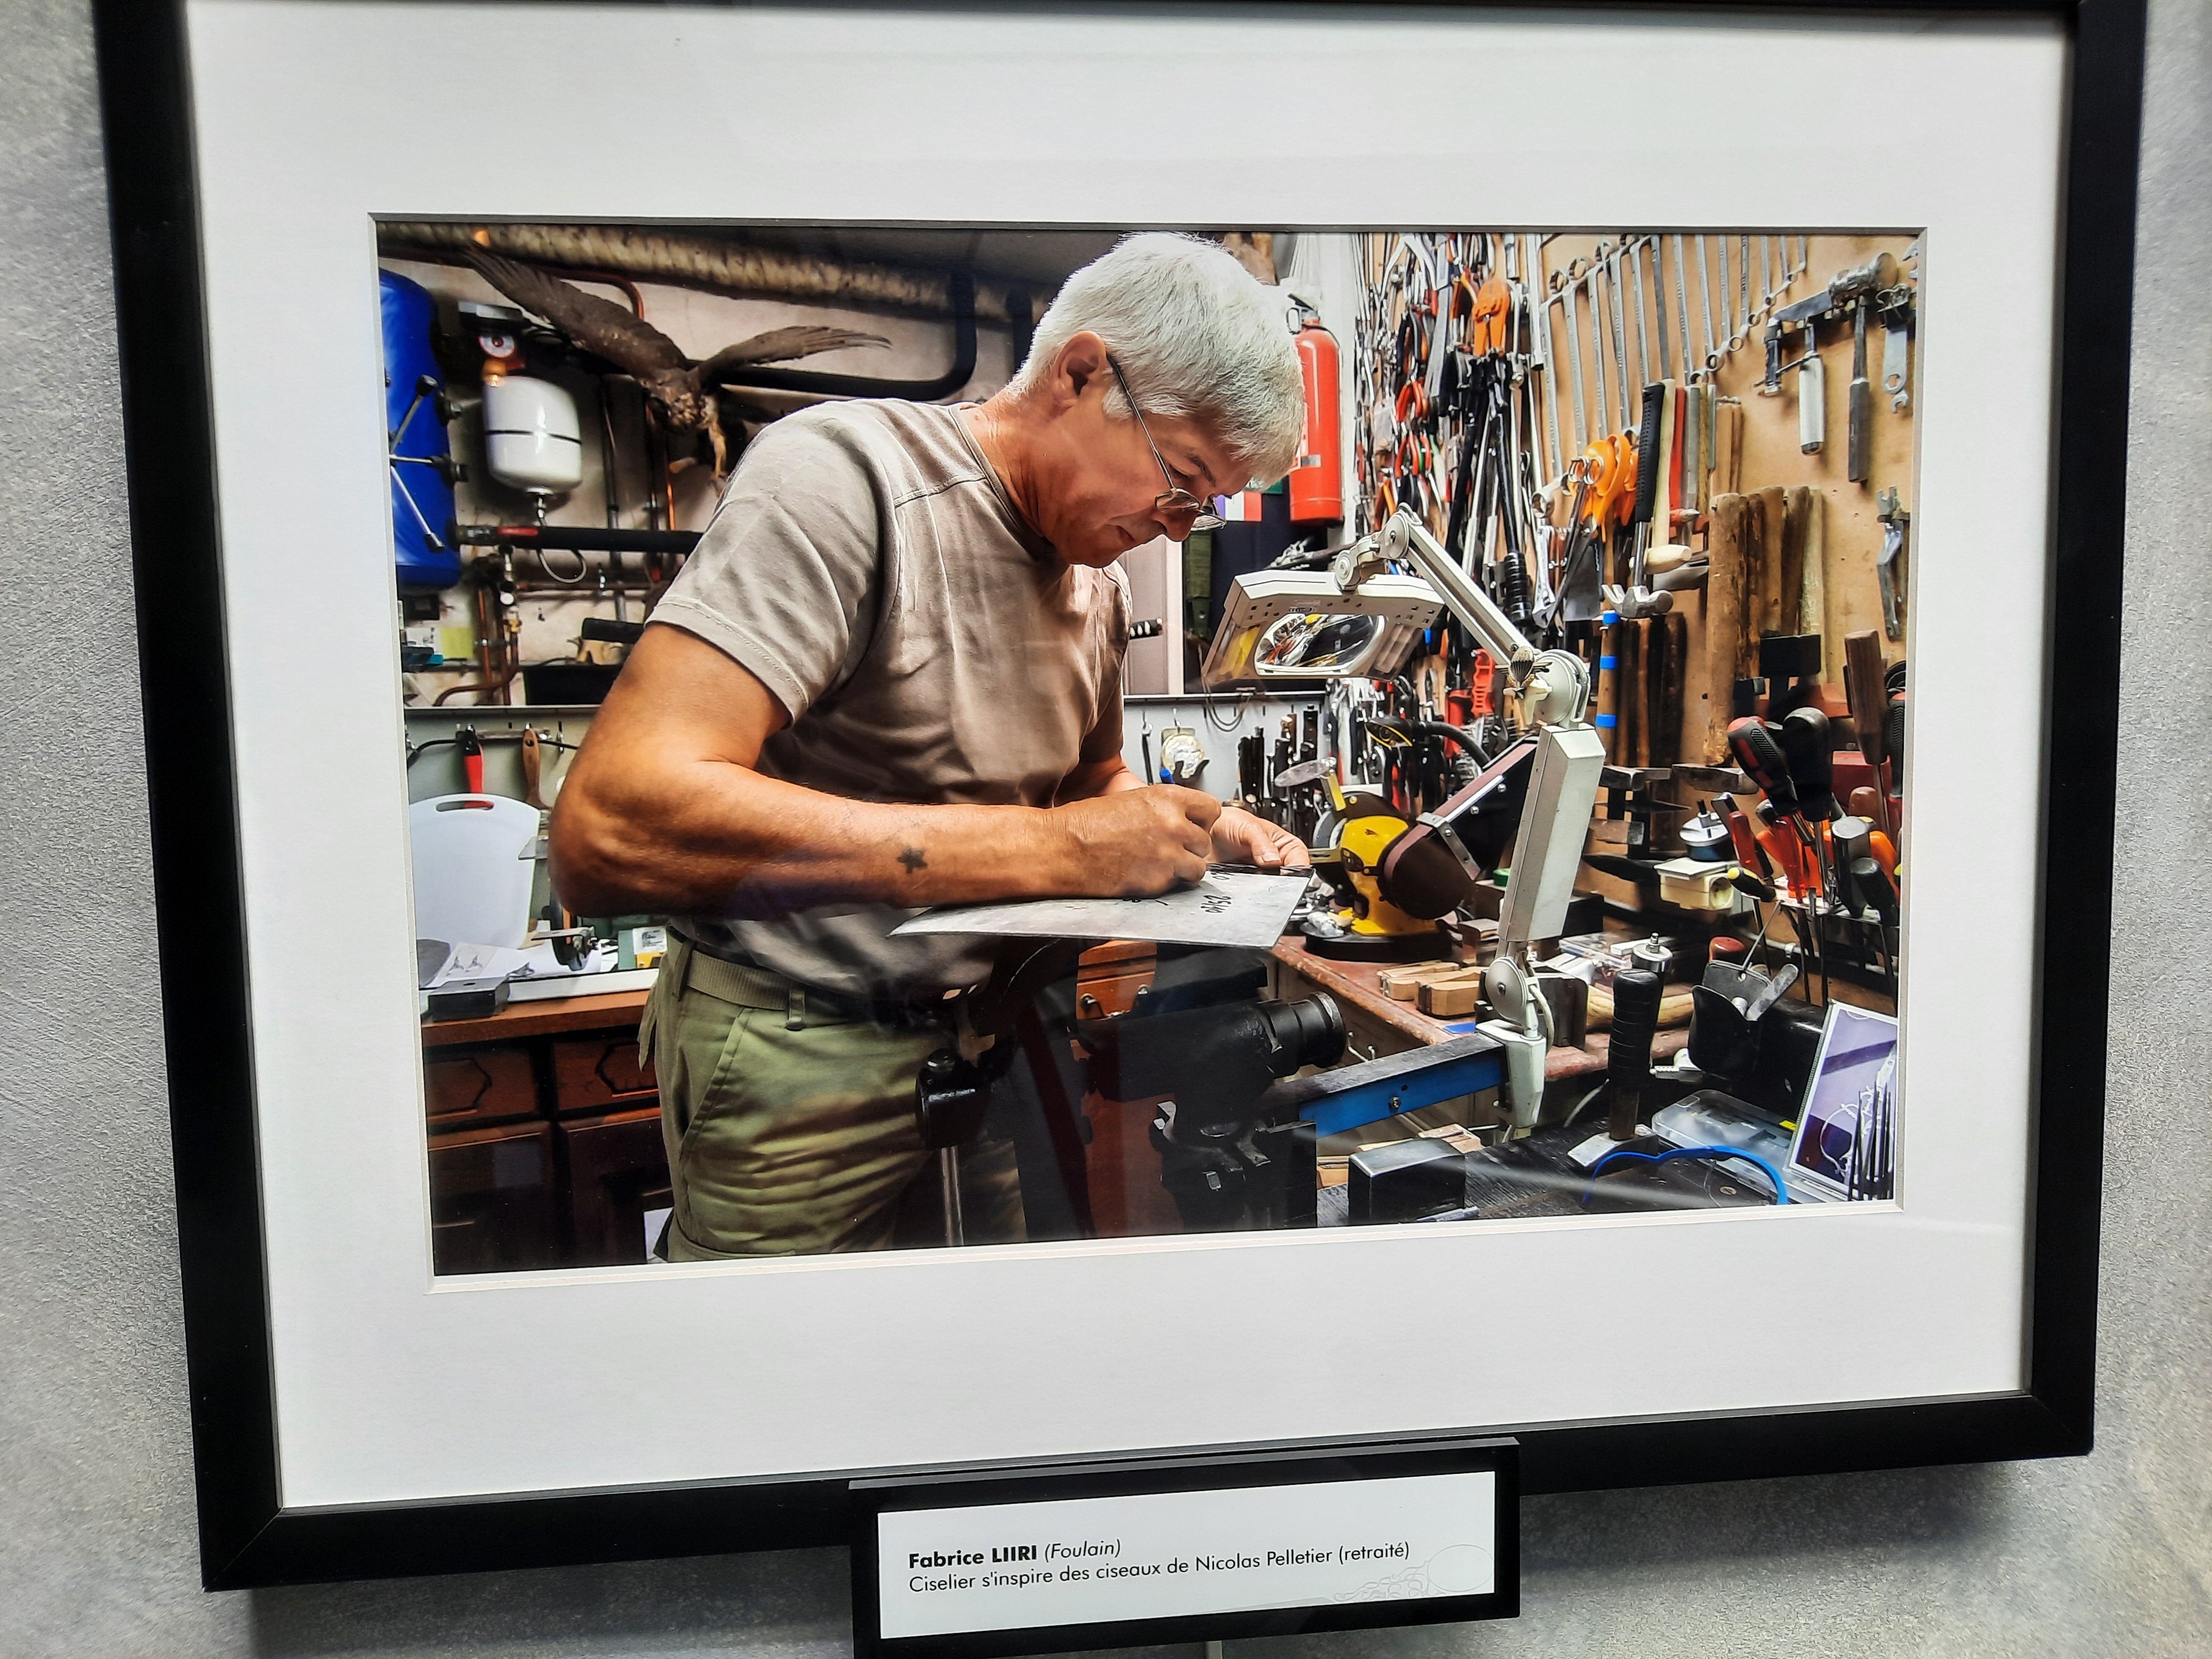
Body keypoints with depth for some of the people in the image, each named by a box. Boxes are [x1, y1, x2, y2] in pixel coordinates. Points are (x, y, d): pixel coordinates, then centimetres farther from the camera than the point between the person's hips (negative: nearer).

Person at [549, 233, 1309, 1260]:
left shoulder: (1099, 579, 5)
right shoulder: (848, 472, -20)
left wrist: (1201, 830, -1)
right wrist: (1051, 849, -32)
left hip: (989, 1036, 7)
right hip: (800, 1061, -6)